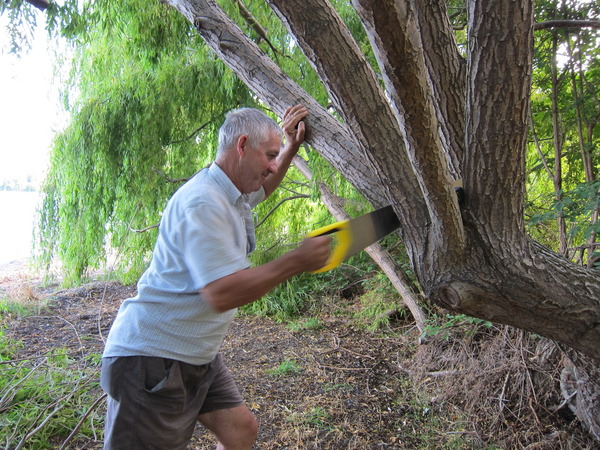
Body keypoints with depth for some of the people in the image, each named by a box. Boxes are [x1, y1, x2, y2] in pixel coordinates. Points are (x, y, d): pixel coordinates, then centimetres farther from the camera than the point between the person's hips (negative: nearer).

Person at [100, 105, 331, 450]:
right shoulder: (202, 203, -24)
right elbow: (222, 294, -32)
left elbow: (263, 186, 34)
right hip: (152, 359, -9)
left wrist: (291, 148, 20)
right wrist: (298, 261, -25)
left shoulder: (232, 193, 8)